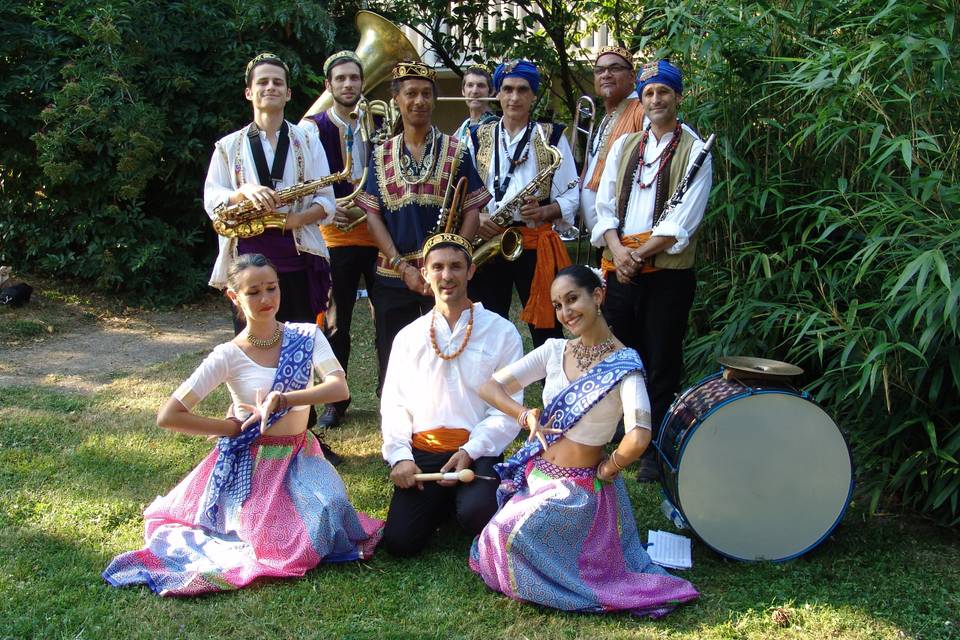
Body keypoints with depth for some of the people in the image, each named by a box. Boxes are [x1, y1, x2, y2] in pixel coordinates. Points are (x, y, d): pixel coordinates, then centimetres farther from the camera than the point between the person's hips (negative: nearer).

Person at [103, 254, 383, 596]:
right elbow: (168, 417, -15)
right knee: (278, 545, -19)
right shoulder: (229, 356, -13)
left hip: (300, 456, 3)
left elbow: (340, 388, -20)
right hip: (250, 463, -3)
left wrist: (284, 398, -32)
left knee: (331, 508, -23)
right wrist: (232, 428, -9)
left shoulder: (306, 336, -5)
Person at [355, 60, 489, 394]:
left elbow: (471, 211, 0)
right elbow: (372, 214, 3)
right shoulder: (382, 155, 8)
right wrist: (402, 266, -9)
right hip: (392, 278, 2)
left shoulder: (456, 151, 3)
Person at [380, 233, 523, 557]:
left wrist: (470, 451, -17)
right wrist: (400, 455, -7)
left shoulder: (501, 332, 3)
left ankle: (467, 499, 7)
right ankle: (441, 501, 18)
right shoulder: (408, 337, 14)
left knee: (476, 514, -32)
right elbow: (394, 403, 10)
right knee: (399, 541, -15)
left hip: (477, 452, -2)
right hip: (422, 452, 3)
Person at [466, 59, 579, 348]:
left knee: (546, 328, 0)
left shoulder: (552, 136, 5)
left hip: (536, 242, -2)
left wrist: (543, 211, -16)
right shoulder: (477, 138, 11)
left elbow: (571, 196, 2)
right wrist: (476, 217, -10)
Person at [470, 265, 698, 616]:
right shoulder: (554, 350, 1)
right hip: (534, 474, 6)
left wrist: (609, 468, -14)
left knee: (509, 537, -20)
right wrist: (527, 414, -14)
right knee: (491, 545, -3)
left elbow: (639, 438, -30)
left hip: (577, 488, -6)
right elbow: (490, 387, 1)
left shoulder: (624, 365, -16)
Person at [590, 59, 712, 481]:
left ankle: (655, 451, 11)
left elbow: (683, 220, -10)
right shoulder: (623, 146, 13)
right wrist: (617, 249, -9)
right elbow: (604, 204, 8)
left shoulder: (694, 151, -1)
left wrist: (639, 254, -14)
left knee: (662, 365, 2)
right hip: (619, 268, 4)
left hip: (667, 272, -4)